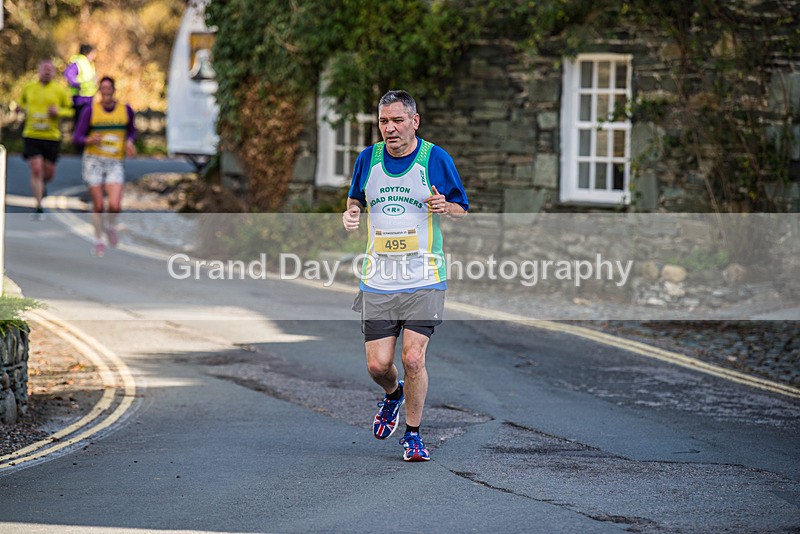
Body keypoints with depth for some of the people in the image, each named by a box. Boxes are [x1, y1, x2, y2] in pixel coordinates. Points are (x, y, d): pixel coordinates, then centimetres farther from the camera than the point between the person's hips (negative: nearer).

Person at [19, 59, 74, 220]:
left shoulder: (61, 90, 0)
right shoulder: (29, 89, 6)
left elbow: (70, 111, 3)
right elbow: (22, 103, 25)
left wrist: (58, 111, -17)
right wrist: (27, 112, 3)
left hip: (52, 136, 0)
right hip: (31, 135, 0)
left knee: (49, 173, 7)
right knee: (36, 170, -12)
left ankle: (43, 184, 44)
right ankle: (39, 207, -8)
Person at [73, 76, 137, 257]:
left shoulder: (125, 110, 2)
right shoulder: (90, 111, -4)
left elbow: (131, 130, 20)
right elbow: (77, 137, -3)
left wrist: (129, 142, -1)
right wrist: (90, 141, -24)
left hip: (115, 163, 1)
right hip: (94, 161, -1)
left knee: (115, 206, -14)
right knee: (98, 206, 0)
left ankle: (110, 225, 20)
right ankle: (98, 240, 21)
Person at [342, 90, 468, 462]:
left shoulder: (436, 159, -3)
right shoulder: (368, 159, 5)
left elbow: (461, 211, 4)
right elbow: (356, 199, 21)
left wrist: (445, 207, -19)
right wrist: (351, 213, -3)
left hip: (424, 280, -3)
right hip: (378, 281, 3)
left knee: (413, 359, -12)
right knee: (377, 365, 0)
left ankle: (413, 435, 7)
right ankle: (393, 394, 36)